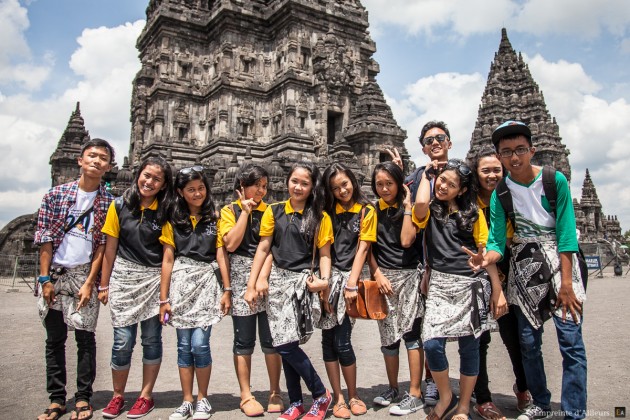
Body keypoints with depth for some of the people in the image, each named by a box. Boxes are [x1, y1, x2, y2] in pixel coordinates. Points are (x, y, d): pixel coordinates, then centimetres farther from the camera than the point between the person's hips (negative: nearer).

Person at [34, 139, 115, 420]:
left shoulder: (109, 202, 1)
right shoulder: (56, 194, 3)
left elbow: (103, 246, -2)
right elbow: (44, 239, 1)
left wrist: (90, 283, -8)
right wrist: (45, 279, -5)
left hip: (85, 274, -1)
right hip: (54, 274, 2)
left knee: (85, 337, 2)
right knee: (54, 339, 8)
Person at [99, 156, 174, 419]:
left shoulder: (165, 213, -2)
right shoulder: (120, 205, 0)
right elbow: (110, 248, 3)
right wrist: (104, 285, 5)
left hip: (154, 279, 0)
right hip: (123, 276, 0)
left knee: (151, 339, 6)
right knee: (123, 341, 1)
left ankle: (146, 397, 22)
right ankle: (118, 396, 21)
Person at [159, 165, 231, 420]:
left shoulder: (215, 217, 6)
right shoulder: (173, 221, 8)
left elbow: (221, 255, 2)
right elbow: (168, 259, 6)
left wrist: (227, 290, -4)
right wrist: (164, 298, 3)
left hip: (207, 282, -1)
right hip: (181, 282, 1)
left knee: (199, 344, -8)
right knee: (184, 345, 4)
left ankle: (203, 399, 12)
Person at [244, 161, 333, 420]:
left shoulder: (320, 217, 2)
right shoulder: (274, 211, 7)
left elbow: (324, 254, 3)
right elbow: (263, 248, 7)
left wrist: (324, 280, -14)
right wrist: (252, 284, 3)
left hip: (304, 282, -3)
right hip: (278, 281, 3)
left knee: (287, 344, -11)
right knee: (285, 345, 4)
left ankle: (321, 395, 9)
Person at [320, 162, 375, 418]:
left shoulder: (366, 211, 4)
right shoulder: (328, 211, 11)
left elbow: (362, 249, -2)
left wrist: (352, 284, -9)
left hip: (348, 278, -3)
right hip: (328, 278, 3)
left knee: (342, 342, -7)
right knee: (328, 340, 3)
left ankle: (353, 396, 14)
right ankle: (338, 398, 16)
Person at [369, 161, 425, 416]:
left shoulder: (409, 209, 1)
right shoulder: (372, 211, 7)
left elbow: (406, 241, -14)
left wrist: (407, 207, -9)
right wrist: (377, 274, -7)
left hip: (408, 275, -3)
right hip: (383, 276, 3)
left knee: (410, 331, -7)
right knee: (388, 335, 8)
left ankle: (415, 394, -1)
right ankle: (392, 388, 21)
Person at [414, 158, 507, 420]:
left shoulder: (472, 212, 7)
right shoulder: (430, 211, 7)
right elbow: (420, 203, -19)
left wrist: (498, 290, 0)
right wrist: (427, 173, 0)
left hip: (471, 285, 0)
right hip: (440, 284, 0)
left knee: (469, 347, 6)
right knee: (432, 344, -12)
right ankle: (446, 397, 15)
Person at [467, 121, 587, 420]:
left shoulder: (555, 180, -11)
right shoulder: (500, 193, -4)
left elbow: (566, 233, -14)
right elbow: (498, 239, -9)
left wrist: (566, 284, -17)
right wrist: (487, 258, -32)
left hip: (559, 261, -3)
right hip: (523, 266, 3)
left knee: (570, 341, -7)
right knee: (528, 342, 9)